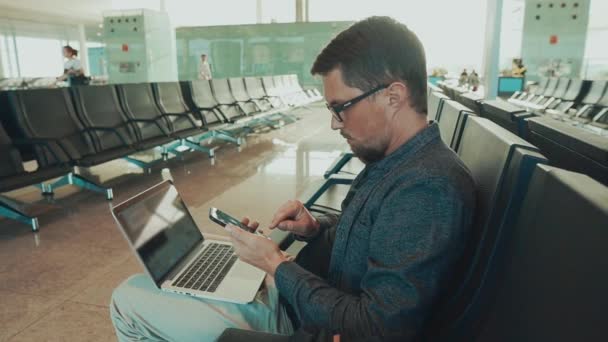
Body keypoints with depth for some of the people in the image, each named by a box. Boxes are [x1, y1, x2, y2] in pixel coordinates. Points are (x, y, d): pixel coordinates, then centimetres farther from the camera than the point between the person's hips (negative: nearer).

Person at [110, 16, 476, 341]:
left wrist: (277, 264, -21)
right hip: (303, 297, 9)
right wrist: (315, 227, -3)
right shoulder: (395, 160, 1)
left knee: (128, 300, -2)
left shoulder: (429, 189, -29)